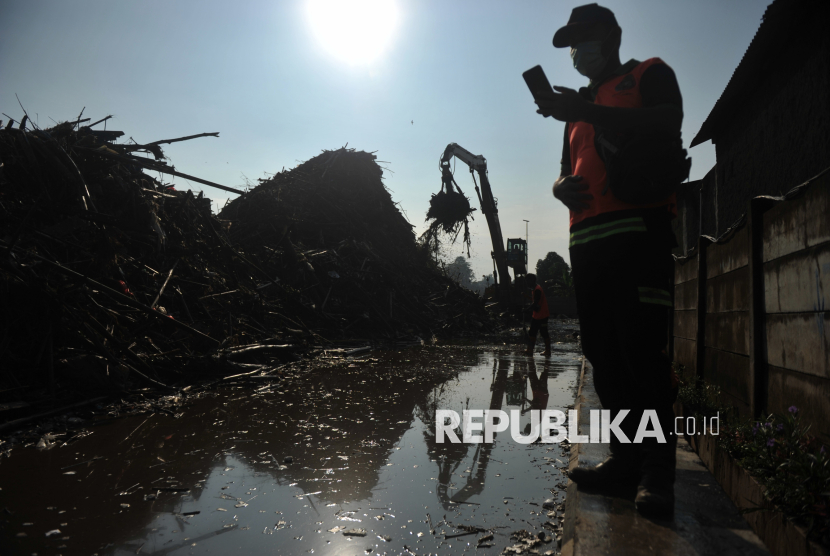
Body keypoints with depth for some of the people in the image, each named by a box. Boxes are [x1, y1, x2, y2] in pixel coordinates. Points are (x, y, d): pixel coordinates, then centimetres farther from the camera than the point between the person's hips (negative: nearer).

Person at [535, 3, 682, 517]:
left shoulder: (650, 74, 13)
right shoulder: (580, 111, 31)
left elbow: (669, 123, -8)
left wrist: (588, 111, -17)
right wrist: (562, 187, 3)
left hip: (640, 228, -6)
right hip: (588, 238, 7)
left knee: (643, 348, -14)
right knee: (603, 352, 1)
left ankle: (658, 470, -8)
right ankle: (626, 458, 8)